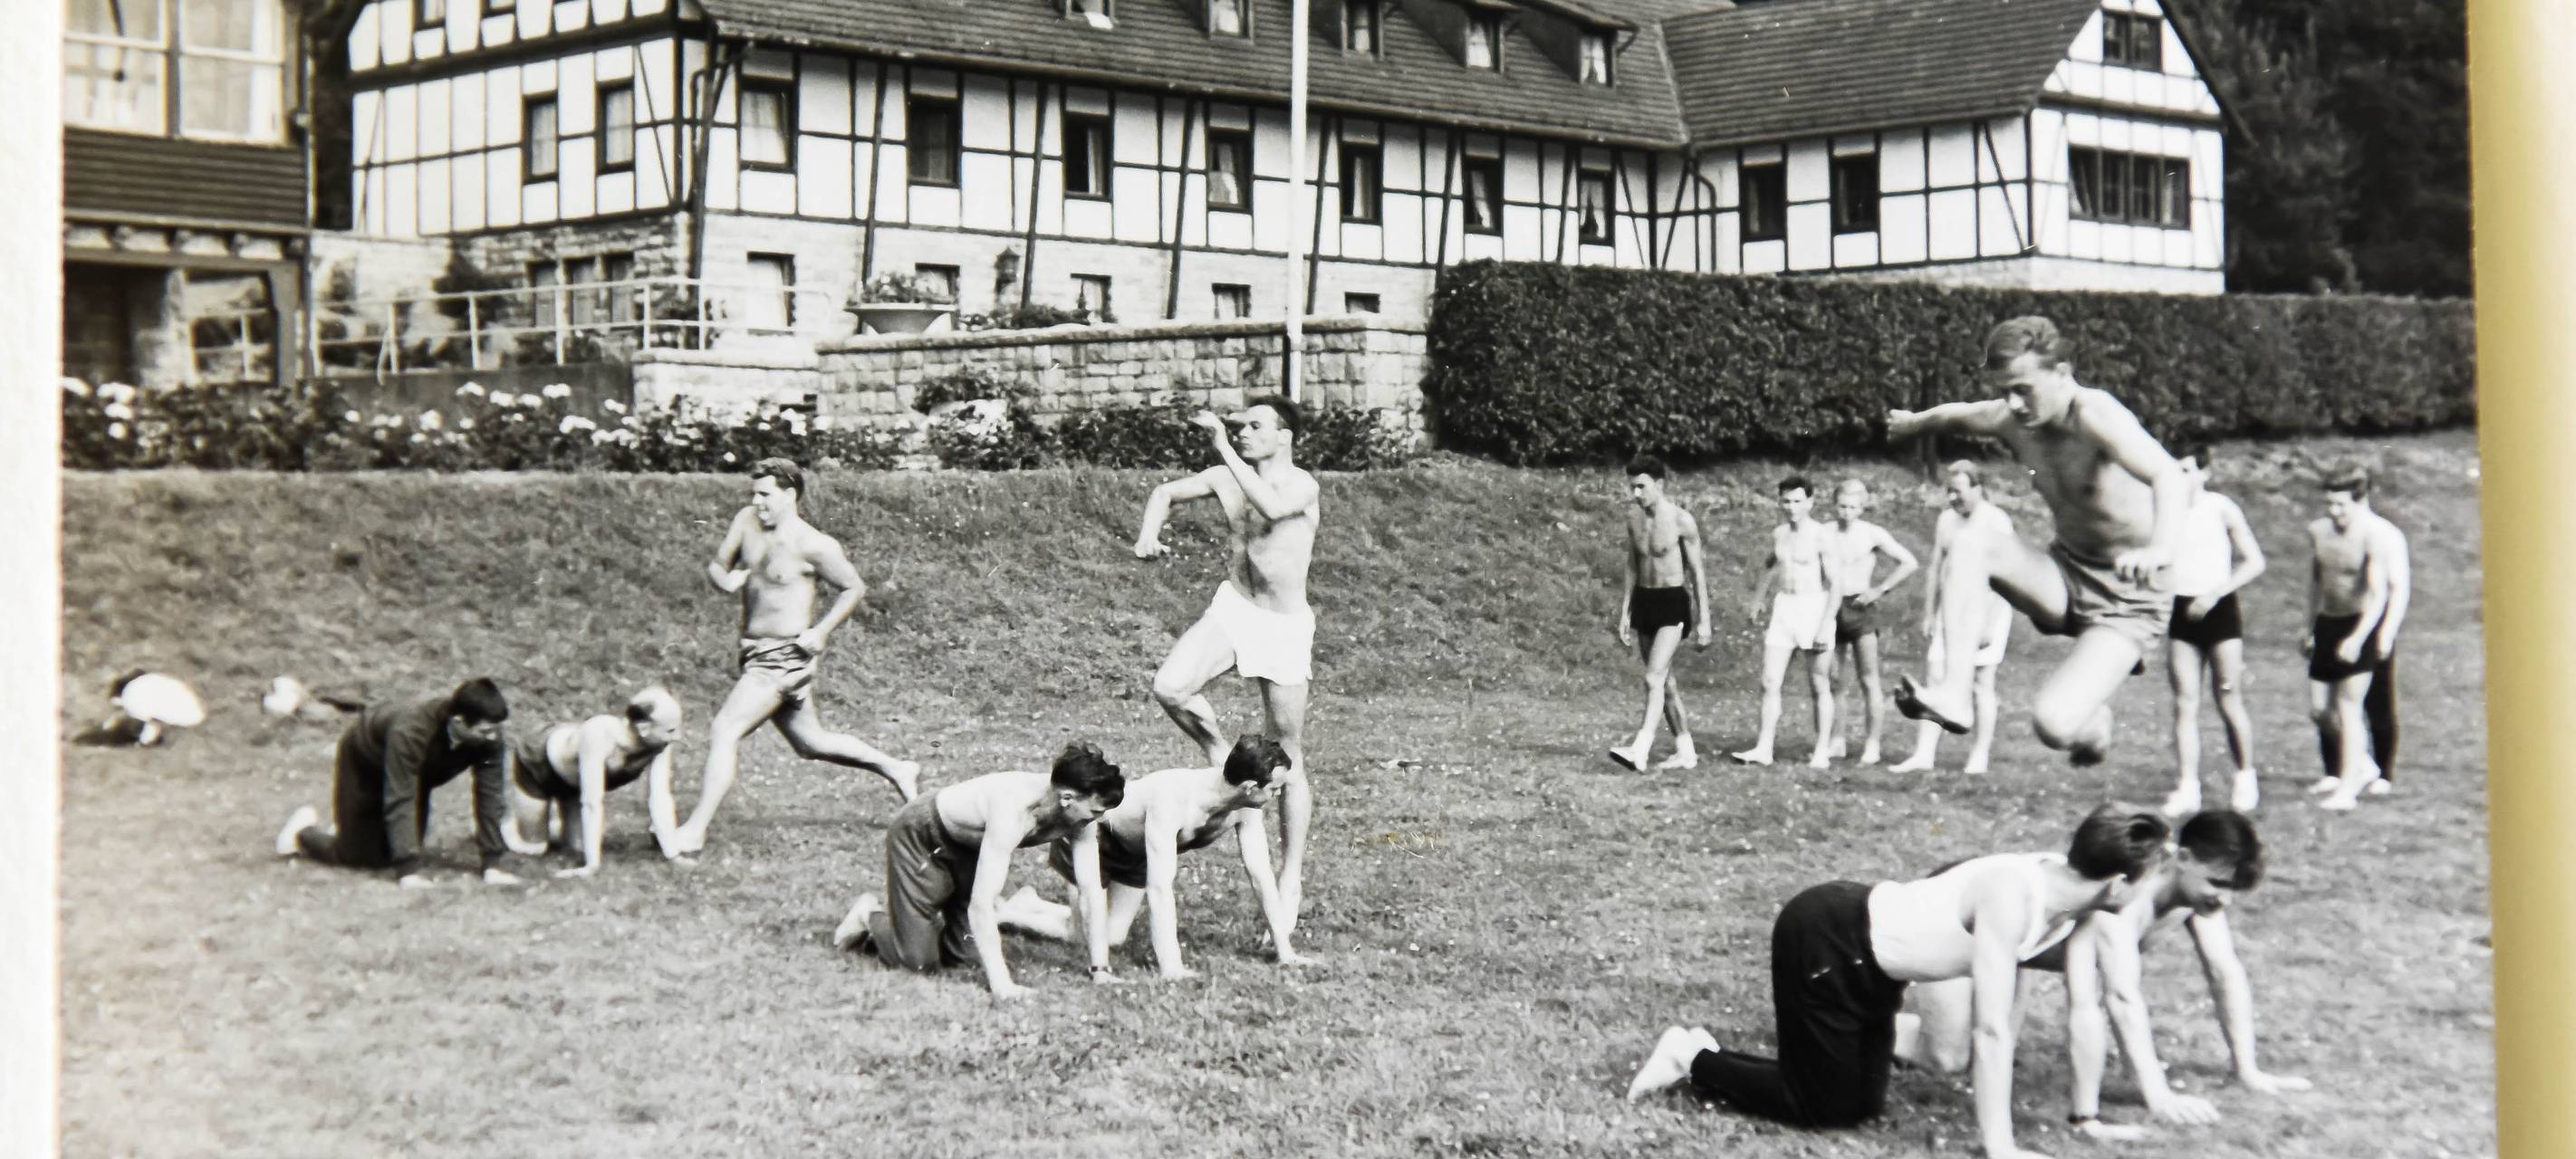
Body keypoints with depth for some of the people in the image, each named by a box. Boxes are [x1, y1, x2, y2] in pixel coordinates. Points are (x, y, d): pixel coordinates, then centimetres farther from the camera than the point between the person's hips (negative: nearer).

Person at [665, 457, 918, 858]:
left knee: (724, 732, -17)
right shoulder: (747, 521, 4)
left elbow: (854, 587, -4)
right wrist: (725, 579, -13)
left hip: (784, 656, -9)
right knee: (812, 742, 19)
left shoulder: (812, 545, -14)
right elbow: (716, 565, 11)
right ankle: (898, 771, 34)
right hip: (758, 654, 9)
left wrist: (820, 631, -14)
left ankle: (695, 831, -16)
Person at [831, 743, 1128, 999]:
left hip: (967, 845, 7)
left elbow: (1091, 891, -16)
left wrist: (1100, 969, -20)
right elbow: (980, 904, -42)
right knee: (917, 960, -7)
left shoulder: (1079, 813, -22)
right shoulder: (1014, 812, -43)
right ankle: (871, 917, 21)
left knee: (965, 953, 3)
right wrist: (1000, 984, -44)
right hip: (919, 836, -7)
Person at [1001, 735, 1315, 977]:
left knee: (1113, 937, 8)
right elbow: (1159, 888, -45)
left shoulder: (1246, 806, -23)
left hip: (1133, 852, 7)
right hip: (1089, 833, -7)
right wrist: (1170, 967, -48)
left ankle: (1030, 905, 27)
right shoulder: (1172, 801, -44)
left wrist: (1284, 950, -16)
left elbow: (1261, 875, -15)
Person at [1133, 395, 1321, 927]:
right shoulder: (1228, 477, 3)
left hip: (1285, 625, -4)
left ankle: (1292, 877, 11)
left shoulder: (1302, 485, -14)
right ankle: (1220, 758, 6)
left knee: (1287, 758, 1)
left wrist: (1224, 448, -35)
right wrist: (1149, 531, -2)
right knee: (1170, 689, -24)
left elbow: (1272, 507, -38)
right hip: (1231, 608, 4)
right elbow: (1167, 491, 18)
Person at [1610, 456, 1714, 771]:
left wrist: (1704, 620, -7)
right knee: (1665, 680, 10)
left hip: (1673, 603, -7)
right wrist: (1624, 614, 13)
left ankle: (1640, 750, -24)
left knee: (1654, 677, -17)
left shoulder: (1681, 520, -12)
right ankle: (1685, 751, 19)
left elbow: (1698, 571, -7)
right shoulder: (1634, 518, 6)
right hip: (1643, 601, 7)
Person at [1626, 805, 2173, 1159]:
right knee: (1823, 1107, 0)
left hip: (1869, 960, 9)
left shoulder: (2068, 887, -8)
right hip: (1823, 940, -9)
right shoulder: (2011, 898, -33)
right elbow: (1991, 1028, -33)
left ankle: (1706, 1052, 24)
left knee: (1862, 1104, 15)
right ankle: (1692, 1060, 14)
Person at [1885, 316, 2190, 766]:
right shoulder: (2009, 420, -4)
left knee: (2053, 725, -22)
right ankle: (1953, 693, -17)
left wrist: (2161, 549, -62)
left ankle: (2092, 717, 15)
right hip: (2066, 573, 7)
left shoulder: (2096, 415, -26)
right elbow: (1953, 414, 21)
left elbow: (2170, 478, -43)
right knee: (1969, 546, -19)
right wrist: (1912, 422, 41)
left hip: (2125, 597, -6)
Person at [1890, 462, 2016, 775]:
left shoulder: (1997, 522, -8)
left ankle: (1980, 755, 7)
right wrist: (1928, 614, 12)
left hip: (1987, 608, -5)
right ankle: (1924, 753, -7)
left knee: (1981, 685, -2)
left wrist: (1991, 622, -19)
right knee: (1937, 677, -4)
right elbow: (1934, 568, 15)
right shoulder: (1945, 520, 10)